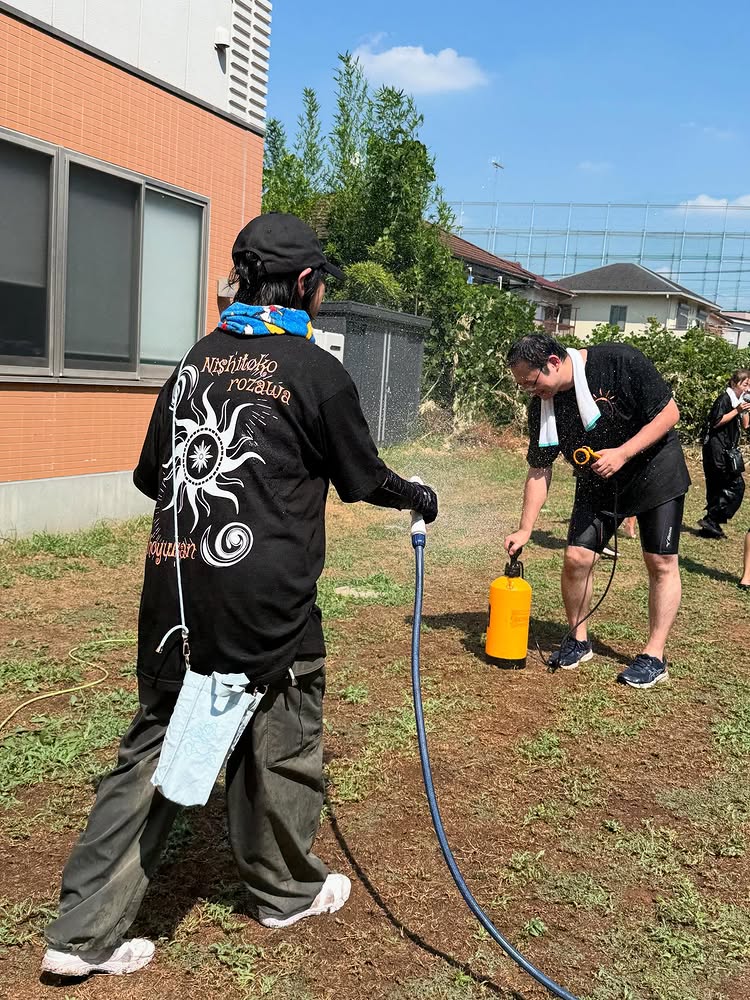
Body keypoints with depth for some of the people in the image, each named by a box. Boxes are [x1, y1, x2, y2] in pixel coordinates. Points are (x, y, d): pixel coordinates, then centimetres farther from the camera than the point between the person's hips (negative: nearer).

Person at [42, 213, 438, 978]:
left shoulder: (197, 359, 10)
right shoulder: (316, 372, -7)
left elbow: (150, 475, 15)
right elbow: (363, 478, 3)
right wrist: (418, 498, 24)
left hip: (173, 592, 6)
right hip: (265, 603, -5)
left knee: (151, 749, 13)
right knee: (282, 746, 15)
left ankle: (84, 933, 17)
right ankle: (285, 893, 36)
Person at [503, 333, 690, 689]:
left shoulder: (620, 362, -25)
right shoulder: (542, 405, -10)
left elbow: (669, 413, -19)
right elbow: (539, 470, -4)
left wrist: (622, 454, -28)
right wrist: (525, 529, -10)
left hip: (655, 470, -4)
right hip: (596, 483, 4)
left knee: (661, 563, -5)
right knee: (576, 557, -6)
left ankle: (654, 656, 6)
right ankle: (578, 640, 16)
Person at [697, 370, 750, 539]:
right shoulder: (724, 399, -9)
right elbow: (716, 422, -18)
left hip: (726, 451, 10)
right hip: (718, 450, -10)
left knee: (718, 488, 8)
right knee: (736, 485, -11)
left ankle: (711, 525, 11)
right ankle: (710, 520, -11)